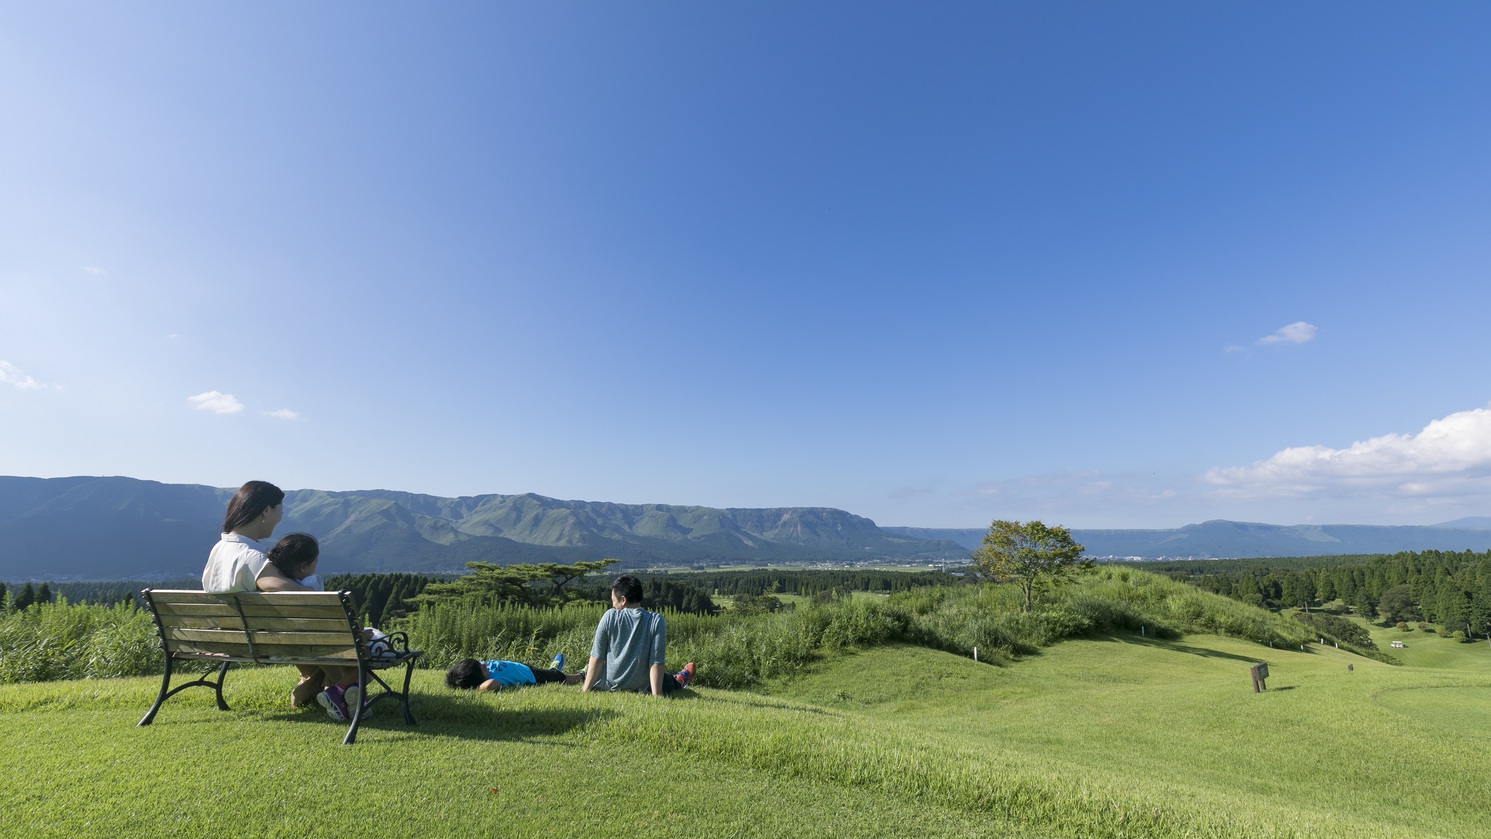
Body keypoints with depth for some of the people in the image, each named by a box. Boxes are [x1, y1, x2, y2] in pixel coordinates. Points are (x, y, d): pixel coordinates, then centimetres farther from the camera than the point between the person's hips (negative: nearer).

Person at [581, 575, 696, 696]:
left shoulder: (610, 616, -13)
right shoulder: (657, 621, -14)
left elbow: (597, 658, -9)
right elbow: (656, 663, -16)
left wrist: (585, 690, -2)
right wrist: (657, 695, -13)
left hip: (608, 685, 0)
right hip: (640, 688, 0)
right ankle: (679, 682, 60)